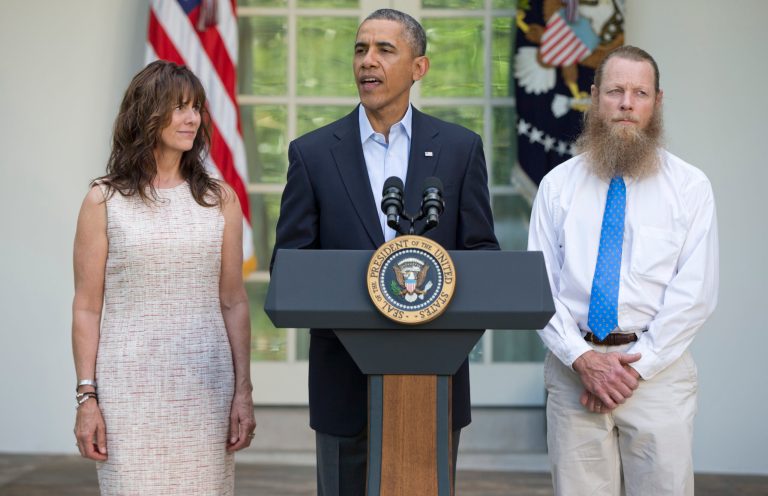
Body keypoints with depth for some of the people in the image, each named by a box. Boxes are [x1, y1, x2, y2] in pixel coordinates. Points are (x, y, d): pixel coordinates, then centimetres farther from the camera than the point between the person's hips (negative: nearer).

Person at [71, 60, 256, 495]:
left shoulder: (220, 200, 7)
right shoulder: (104, 202, 1)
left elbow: (234, 303, 7)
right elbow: (87, 308, 1)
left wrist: (243, 392, 3)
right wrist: (86, 397, -4)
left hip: (206, 385, 2)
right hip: (130, 389, -2)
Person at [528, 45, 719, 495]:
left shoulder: (690, 187, 4)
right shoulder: (558, 184, 9)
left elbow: (694, 292, -2)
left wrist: (638, 365, -9)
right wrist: (583, 358, -8)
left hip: (658, 370, -1)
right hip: (573, 369, 1)